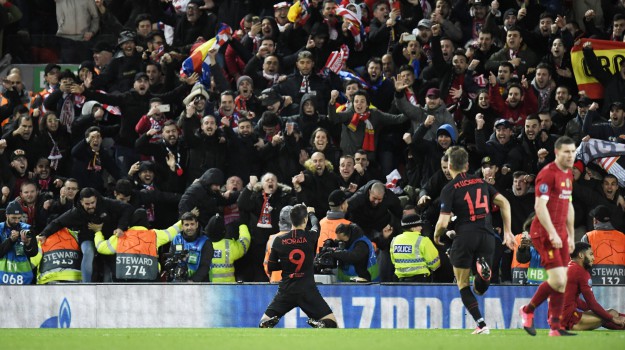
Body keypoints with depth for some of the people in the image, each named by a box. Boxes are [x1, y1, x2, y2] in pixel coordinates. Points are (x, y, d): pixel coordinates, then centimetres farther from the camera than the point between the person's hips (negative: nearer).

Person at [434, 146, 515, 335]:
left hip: (465, 237, -4)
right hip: (487, 236, 4)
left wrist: (436, 235, 14)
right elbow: (504, 203, 10)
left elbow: (443, 222, -7)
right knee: (480, 289, 14)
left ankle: (481, 324, -4)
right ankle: (484, 269, -20)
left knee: (463, 286, 10)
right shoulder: (481, 182, 13)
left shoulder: (449, 189, -2)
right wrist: (507, 231, 14)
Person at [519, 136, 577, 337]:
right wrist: (552, 234, -25)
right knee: (558, 280, -14)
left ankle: (555, 327, 10)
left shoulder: (568, 174, 15)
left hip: (560, 235, 9)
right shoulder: (548, 174, -14)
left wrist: (570, 235, 21)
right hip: (544, 234, -9)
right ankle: (527, 311, 6)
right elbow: (540, 206, -21)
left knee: (562, 282, 5)